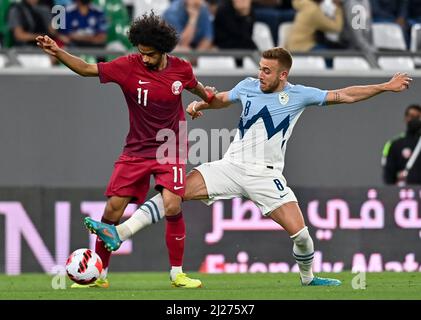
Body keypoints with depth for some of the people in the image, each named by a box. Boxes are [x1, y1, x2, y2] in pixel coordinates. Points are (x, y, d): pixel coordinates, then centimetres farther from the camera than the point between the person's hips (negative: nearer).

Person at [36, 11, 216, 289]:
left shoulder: (181, 69, -7)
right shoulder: (129, 66, -12)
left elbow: (195, 86, 18)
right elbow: (87, 69, -12)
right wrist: (58, 52, -24)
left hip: (170, 149, 0)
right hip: (136, 151, 1)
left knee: (172, 206, -19)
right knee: (113, 209, -5)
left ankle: (177, 274, -4)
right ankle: (99, 275, 10)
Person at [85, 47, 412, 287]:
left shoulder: (299, 95, -1)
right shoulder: (249, 86, 5)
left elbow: (344, 95, 3)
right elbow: (222, 99, 25)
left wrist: (385, 87, -1)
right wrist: (200, 104, 5)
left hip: (267, 175, -2)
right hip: (232, 165, 2)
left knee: (299, 232, -12)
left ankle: (308, 277, 19)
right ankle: (118, 233, -20)